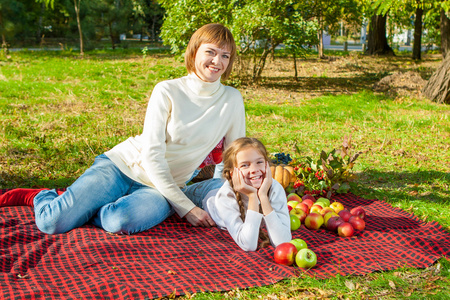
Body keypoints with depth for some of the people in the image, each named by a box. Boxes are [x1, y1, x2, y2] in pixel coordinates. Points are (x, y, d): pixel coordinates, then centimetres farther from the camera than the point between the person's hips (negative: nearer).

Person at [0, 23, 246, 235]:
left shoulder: (232, 100, 1)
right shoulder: (167, 91, -9)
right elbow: (152, 155, -14)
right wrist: (185, 206, -19)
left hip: (160, 188, 2)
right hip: (121, 166, -2)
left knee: (120, 222, -34)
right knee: (52, 223, -19)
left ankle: (80, 205, 0)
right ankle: (41, 197, 17)